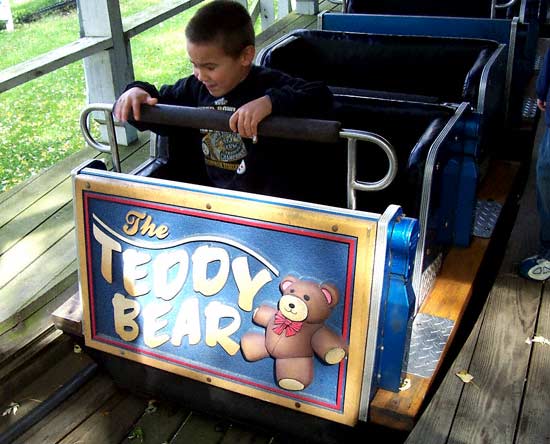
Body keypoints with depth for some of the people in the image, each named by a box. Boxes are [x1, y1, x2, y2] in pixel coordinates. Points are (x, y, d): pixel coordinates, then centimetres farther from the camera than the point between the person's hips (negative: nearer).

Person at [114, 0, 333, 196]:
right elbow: (157, 106, 19)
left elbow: (321, 97, -28)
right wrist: (138, 91, -4)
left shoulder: (270, 85, -14)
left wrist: (270, 102, -42)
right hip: (214, 195, 5)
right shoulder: (197, 87, 3)